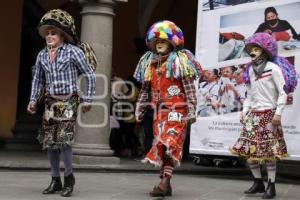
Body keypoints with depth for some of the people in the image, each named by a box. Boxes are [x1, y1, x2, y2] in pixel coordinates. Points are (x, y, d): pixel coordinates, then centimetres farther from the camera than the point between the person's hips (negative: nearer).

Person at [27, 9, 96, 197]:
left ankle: (69, 177, 3)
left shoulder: (73, 52, -6)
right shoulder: (42, 55, 9)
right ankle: (56, 180, 15)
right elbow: (37, 79, 20)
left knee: (64, 139, -15)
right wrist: (33, 100, 11)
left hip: (69, 101, -5)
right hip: (51, 102, 5)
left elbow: (90, 75, -2)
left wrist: (88, 99, -3)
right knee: (49, 141, 3)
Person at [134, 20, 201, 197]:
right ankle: (166, 184, 13)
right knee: (160, 145, 6)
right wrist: (140, 109, 16)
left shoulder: (179, 61, -4)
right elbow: (146, 89, 19)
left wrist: (191, 111, -14)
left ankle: (165, 181, -20)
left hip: (176, 110, -7)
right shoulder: (150, 63, 14)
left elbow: (190, 89, -8)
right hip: (159, 110, 7)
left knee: (170, 143, -17)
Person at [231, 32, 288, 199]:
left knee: (268, 152, -6)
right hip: (253, 114, 6)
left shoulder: (273, 68, -6)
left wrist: (278, 113, -14)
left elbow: (283, 92, -8)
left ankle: (271, 185, 2)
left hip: (268, 114, -6)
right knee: (247, 150, 4)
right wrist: (245, 111, 8)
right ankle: (258, 182, 17)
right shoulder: (251, 70, 13)